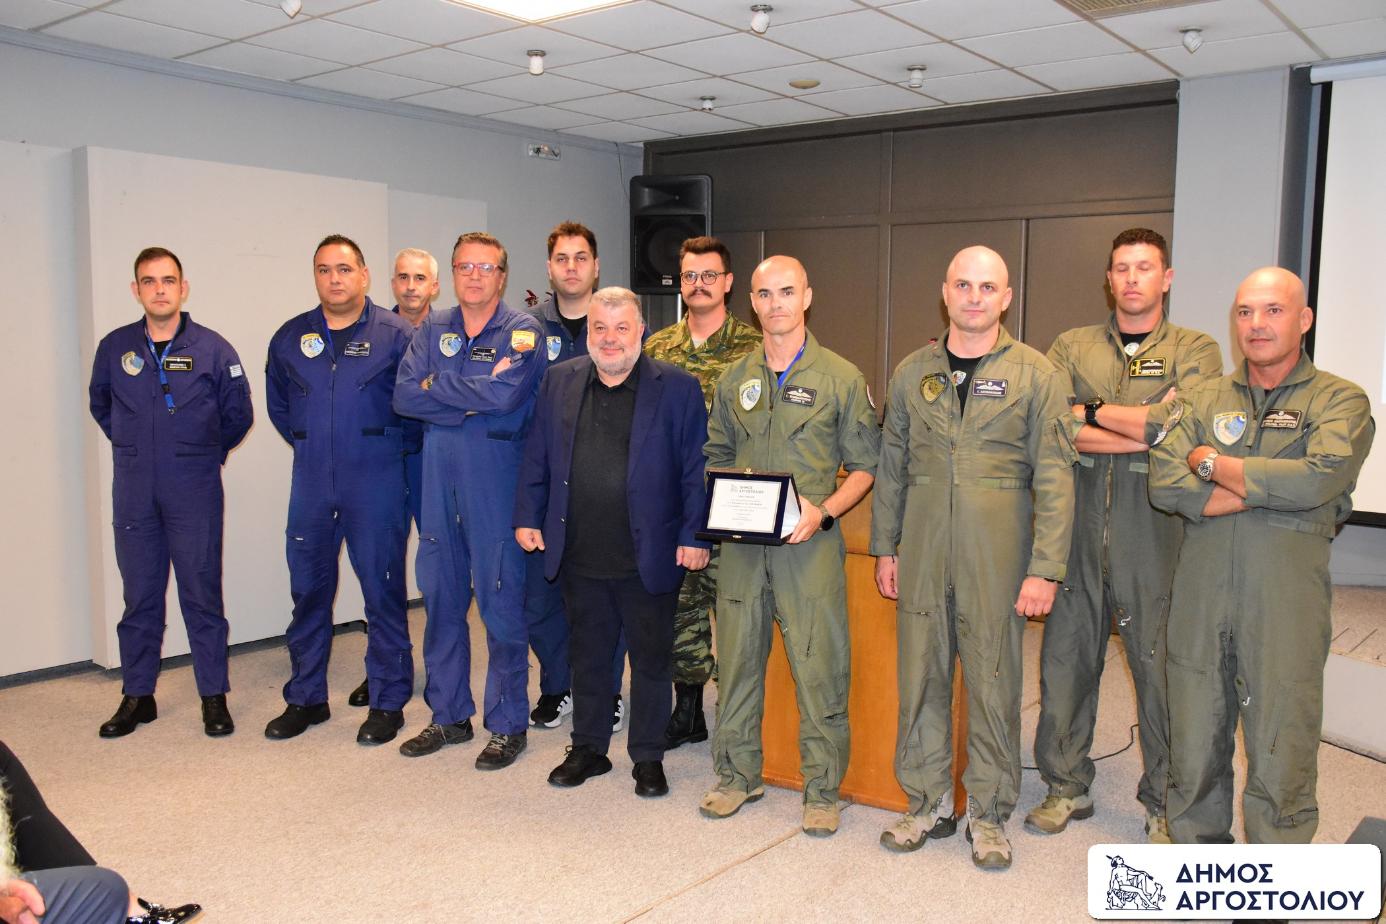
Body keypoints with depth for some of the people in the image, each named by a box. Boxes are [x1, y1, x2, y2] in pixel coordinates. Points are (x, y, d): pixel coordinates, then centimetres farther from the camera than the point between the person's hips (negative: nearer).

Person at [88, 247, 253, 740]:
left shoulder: (212, 348, -3)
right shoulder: (114, 348, 4)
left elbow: (237, 415, 7)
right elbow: (100, 406, 20)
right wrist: (134, 447, 16)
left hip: (195, 491, -2)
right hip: (134, 492, 2)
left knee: (202, 594, 1)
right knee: (139, 596, 9)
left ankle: (214, 696, 11)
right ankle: (137, 695, 20)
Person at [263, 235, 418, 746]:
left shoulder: (395, 334, -3)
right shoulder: (290, 337, 9)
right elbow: (277, 402, 24)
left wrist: (395, 446, 2)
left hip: (376, 483, -4)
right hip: (310, 485, 4)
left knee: (383, 589, 1)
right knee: (308, 589, 10)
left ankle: (387, 702, 13)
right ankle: (305, 698, 24)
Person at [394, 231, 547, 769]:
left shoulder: (522, 330, -2)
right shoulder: (432, 330, 12)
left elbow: (507, 394, -19)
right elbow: (404, 396, -1)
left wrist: (437, 387, -8)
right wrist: (473, 401, -12)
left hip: (497, 477, -5)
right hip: (438, 477, 5)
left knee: (501, 601, 0)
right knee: (441, 597, 11)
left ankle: (508, 723, 13)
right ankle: (449, 715, 26)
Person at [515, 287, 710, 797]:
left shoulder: (677, 388, -5)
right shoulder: (559, 382, 7)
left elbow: (696, 469, -5)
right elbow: (537, 458, 12)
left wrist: (694, 537, -9)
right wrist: (529, 517, 6)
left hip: (648, 558, -3)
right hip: (579, 557, 3)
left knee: (651, 658, 9)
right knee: (587, 655, 16)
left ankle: (648, 757, 24)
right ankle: (588, 749, 32)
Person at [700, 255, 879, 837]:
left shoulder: (841, 378, 1)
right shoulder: (734, 378, 12)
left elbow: (865, 465, 2)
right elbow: (716, 456, 19)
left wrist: (823, 511, -13)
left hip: (809, 543, -3)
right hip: (742, 544, 4)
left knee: (819, 666, -1)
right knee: (737, 658, 10)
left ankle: (822, 789, 14)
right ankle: (738, 774, 26)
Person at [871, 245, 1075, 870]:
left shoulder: (1035, 374, -1)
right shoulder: (912, 372, 9)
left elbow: (1054, 478, -4)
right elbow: (890, 466, 13)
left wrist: (1045, 569, -10)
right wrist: (884, 547, 10)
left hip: (997, 556, -3)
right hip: (922, 554, 3)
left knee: (993, 683, 5)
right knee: (920, 677, 9)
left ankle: (989, 813, 21)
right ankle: (928, 803, 24)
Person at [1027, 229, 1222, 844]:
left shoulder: (1195, 351, 7)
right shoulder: (1071, 347, 12)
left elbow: (1182, 421, -13)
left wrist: (1093, 412, -5)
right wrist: (1143, 432, -10)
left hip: (1154, 535, -2)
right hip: (1078, 528, 2)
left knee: (1160, 665, 2)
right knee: (1066, 659, 7)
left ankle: (1165, 801, 19)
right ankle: (1067, 787, 23)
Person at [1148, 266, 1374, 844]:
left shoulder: (1339, 401, 4)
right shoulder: (1205, 400, 13)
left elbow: (1319, 478, -16)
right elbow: (1164, 483, -2)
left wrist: (1214, 464, -6)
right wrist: (1266, 490, -10)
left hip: (1285, 598, -3)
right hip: (1200, 595, 3)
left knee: (1281, 749, 1)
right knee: (1194, 745, 11)